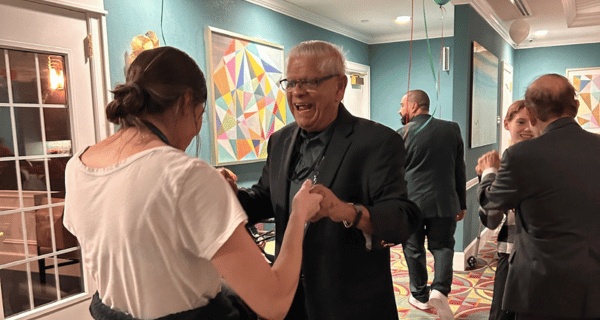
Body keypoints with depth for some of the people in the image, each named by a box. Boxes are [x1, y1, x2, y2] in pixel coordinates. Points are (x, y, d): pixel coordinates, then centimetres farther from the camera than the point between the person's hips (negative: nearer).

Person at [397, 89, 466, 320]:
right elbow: (459, 170, 6)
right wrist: (462, 204, 14)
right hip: (444, 202, 2)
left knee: (414, 249, 13)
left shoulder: (401, 134, -7)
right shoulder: (452, 129, 2)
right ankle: (440, 289, -7)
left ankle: (420, 296, 24)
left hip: (410, 203, -2)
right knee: (442, 246, 13)